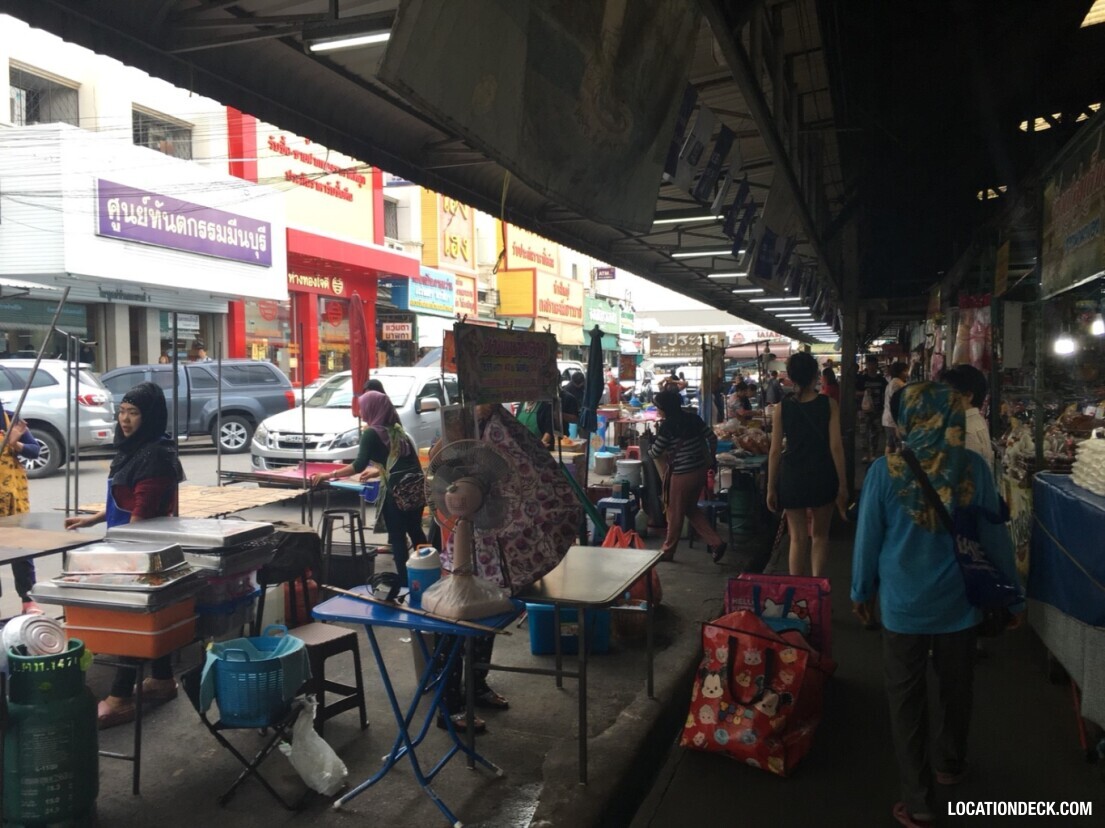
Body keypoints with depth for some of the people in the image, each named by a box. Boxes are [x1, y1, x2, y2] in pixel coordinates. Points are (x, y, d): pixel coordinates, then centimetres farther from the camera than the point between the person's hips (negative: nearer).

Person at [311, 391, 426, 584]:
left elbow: (359, 466, -12)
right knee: (415, 531, 20)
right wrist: (379, 471, 36)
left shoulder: (372, 433, -4)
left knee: (397, 537, 3)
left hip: (398, 489, -7)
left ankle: (404, 582, 5)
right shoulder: (397, 429, 18)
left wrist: (329, 475, -8)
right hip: (417, 484, 7)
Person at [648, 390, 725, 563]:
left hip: (682, 475, -7)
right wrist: (710, 458, 19)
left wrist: (648, 451, 15)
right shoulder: (693, 418, 3)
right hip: (700, 470, 7)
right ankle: (715, 542, 14)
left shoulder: (667, 426, -16)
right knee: (691, 509, 22)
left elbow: (655, 453, -8)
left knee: (676, 513, 9)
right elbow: (712, 438, 6)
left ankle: (668, 551, 25)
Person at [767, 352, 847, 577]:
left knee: (798, 538, 9)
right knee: (820, 535, 17)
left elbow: (775, 451, -4)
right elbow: (836, 446, -8)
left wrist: (771, 488, 3)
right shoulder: (829, 404, -6)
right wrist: (842, 484, -1)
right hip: (822, 476, 0)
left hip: (792, 477, 0)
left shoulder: (781, 408, -4)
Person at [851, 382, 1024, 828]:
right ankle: (950, 763, 46)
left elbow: (868, 536, -7)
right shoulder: (973, 467, -12)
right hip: (958, 602, 2)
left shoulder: (885, 470, -16)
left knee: (907, 698, 11)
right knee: (955, 689, 23)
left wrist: (861, 591, 9)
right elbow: (995, 537, -3)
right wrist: (1013, 597, 10)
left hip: (903, 603, -2)